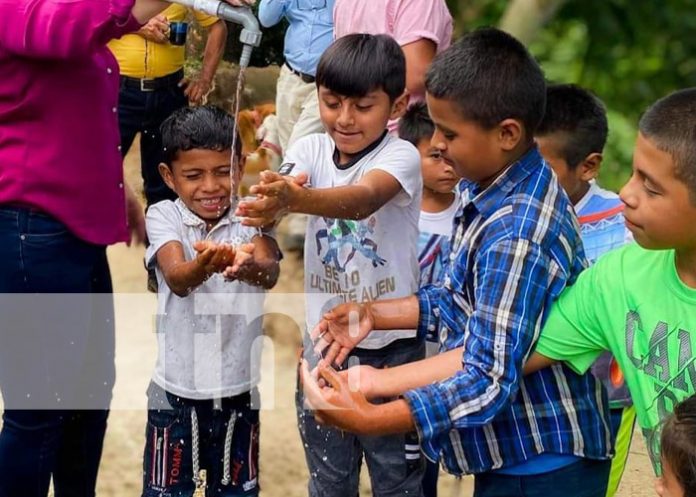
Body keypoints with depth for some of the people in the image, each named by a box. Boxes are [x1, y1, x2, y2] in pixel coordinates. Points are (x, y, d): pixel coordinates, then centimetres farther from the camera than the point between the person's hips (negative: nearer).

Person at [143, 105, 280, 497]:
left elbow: (270, 274, -24)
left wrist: (247, 267, -49)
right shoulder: (164, 216, -8)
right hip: (177, 387, -1)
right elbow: (177, 279, -25)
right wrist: (204, 265, -49)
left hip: (239, 387, 1)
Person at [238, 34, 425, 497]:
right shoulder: (311, 150, -3)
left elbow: (362, 199, -37)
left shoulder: (401, 157, -16)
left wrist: (295, 199, -57)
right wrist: (266, 208, -47)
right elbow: (281, 197, -22)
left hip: (391, 347, -4)